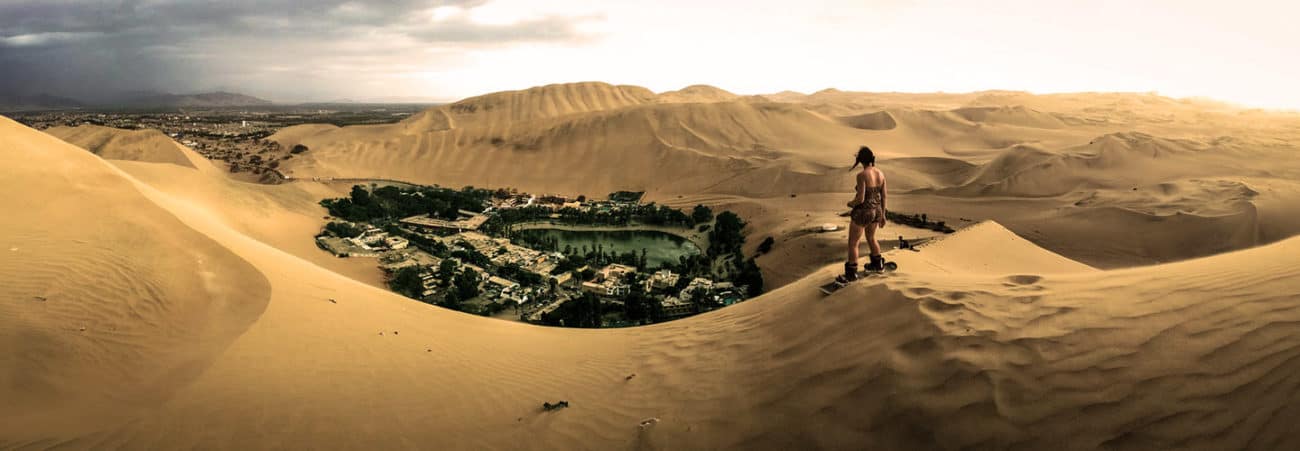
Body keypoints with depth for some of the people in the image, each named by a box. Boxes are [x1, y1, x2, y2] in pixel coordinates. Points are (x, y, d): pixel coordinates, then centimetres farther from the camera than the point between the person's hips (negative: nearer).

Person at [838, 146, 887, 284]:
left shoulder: (862, 175, -24)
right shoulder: (880, 173, -3)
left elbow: (860, 199, -25)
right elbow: (883, 196, 3)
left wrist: (850, 204, -2)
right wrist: (882, 215, 15)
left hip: (862, 213, -7)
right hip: (875, 212, 7)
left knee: (853, 243, 8)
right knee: (871, 238, 30)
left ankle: (851, 274, 16)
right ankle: (878, 264, 44)